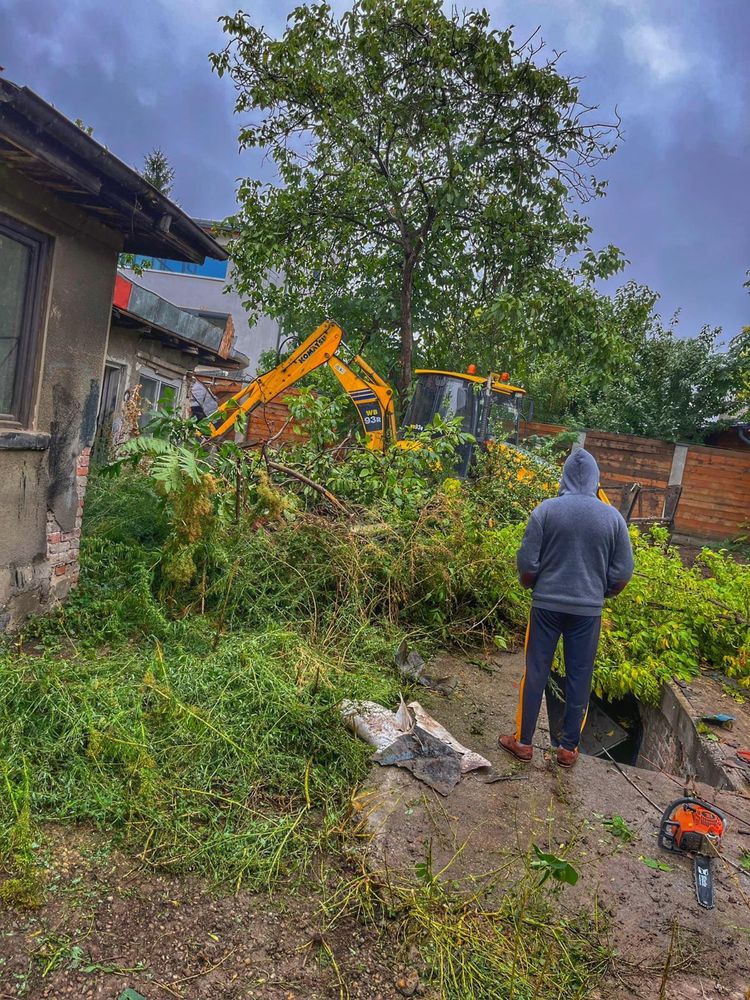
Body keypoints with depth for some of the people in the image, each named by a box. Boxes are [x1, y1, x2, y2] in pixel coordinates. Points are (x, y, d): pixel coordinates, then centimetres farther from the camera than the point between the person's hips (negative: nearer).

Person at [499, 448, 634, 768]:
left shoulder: (546, 510, -8)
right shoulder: (613, 517, -4)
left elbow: (527, 565, -7)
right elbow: (622, 574, -1)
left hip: (546, 605, -1)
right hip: (588, 610, 1)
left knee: (536, 673, 10)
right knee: (579, 679, 12)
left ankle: (523, 741, 20)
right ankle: (568, 748, 22)